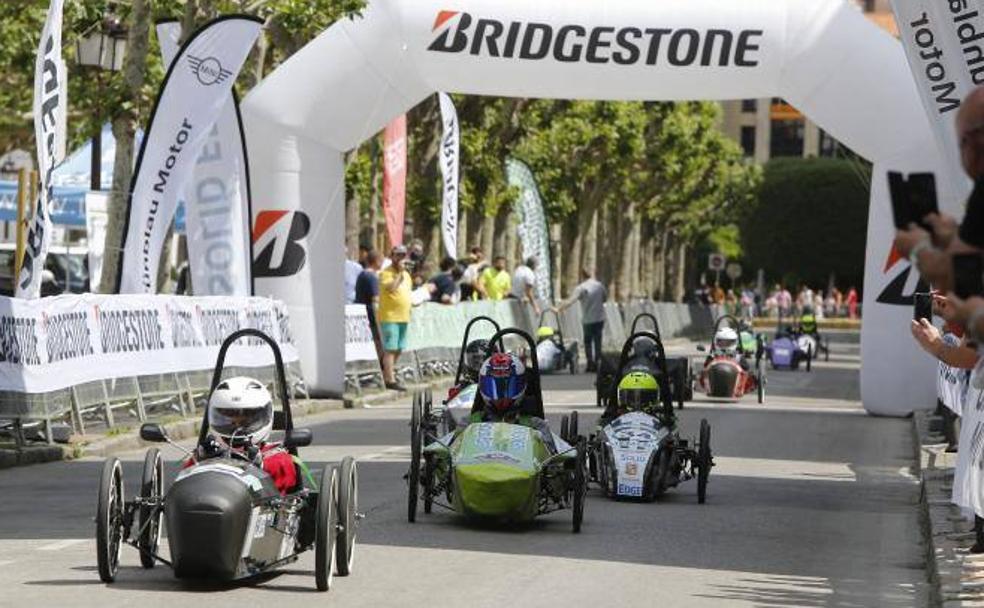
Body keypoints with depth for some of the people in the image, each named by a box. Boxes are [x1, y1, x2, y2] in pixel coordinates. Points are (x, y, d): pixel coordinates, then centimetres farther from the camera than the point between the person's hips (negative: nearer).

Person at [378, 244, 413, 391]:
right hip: (389, 317, -8)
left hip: (403, 317, 8)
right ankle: (390, 380, -10)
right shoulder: (386, 273, -8)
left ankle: (389, 376, 20)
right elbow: (391, 287, -24)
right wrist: (400, 273, -18)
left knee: (398, 349, 11)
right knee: (390, 349, -9)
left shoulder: (406, 274, 18)